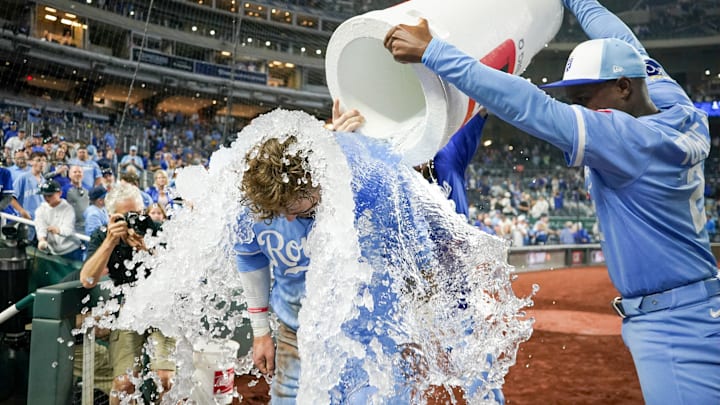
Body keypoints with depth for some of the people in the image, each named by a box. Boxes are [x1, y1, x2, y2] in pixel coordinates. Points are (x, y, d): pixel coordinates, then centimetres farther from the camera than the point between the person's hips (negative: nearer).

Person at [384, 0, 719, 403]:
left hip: (674, 328, -10)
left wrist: (432, 51, -24)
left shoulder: (635, 139, -22)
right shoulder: (681, 112, 2)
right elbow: (625, 49, 18)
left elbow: (531, 107, -27)